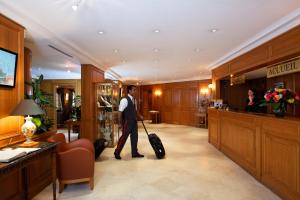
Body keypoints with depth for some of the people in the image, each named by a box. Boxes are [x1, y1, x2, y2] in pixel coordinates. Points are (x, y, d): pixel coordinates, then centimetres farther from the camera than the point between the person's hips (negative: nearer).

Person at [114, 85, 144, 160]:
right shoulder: (124, 100, -16)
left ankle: (134, 153, 27)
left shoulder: (134, 100, 10)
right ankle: (117, 152, 21)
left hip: (134, 122, 8)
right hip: (127, 122, -8)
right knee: (124, 137, 2)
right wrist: (121, 123, -14)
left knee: (134, 137, 13)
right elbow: (120, 112, -16)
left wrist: (139, 116, 7)